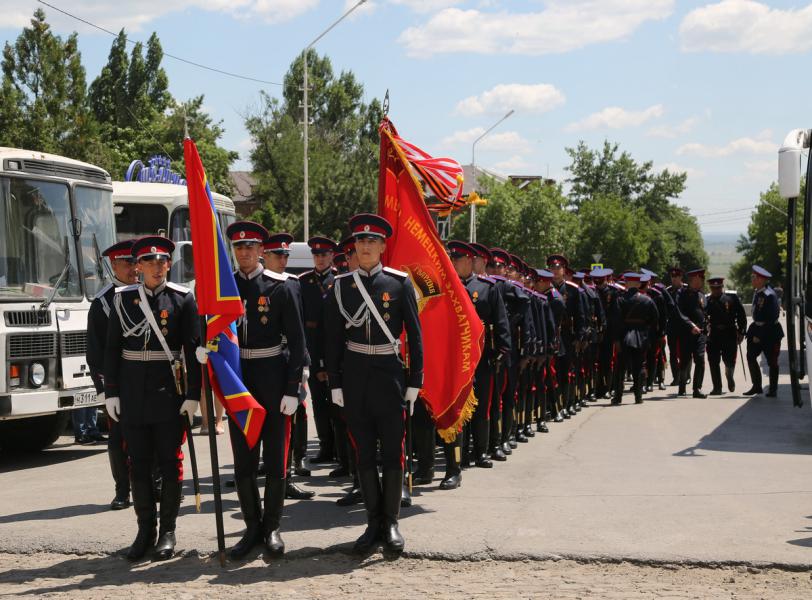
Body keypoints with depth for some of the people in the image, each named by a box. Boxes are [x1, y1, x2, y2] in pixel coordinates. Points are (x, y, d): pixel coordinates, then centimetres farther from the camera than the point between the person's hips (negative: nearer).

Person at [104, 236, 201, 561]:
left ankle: (168, 531, 10)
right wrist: (111, 392, 2)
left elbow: (193, 348, -3)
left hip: (169, 390, -2)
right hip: (133, 393, 2)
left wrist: (193, 394, -8)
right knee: (138, 463, 6)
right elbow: (112, 348, 7)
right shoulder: (123, 298, 5)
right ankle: (145, 530, 15)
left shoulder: (183, 298, -1)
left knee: (170, 463, 2)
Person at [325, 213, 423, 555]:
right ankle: (374, 522, 14)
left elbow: (414, 334, 0)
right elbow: (333, 338, 5)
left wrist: (414, 382, -4)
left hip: (390, 373, -2)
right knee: (364, 453, 6)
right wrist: (335, 383, 1)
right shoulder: (342, 286, 4)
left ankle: (391, 523, 12)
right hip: (355, 375, 2)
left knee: (392, 452, 2)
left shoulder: (399, 283, -1)